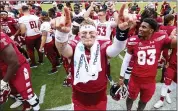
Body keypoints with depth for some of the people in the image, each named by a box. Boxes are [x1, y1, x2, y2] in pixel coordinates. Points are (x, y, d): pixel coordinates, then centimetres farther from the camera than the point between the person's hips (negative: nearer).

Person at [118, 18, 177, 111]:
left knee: (144, 101, 24)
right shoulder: (133, 40, -14)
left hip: (150, 80, 1)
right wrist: (121, 77, 0)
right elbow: (126, 60, -6)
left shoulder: (160, 38, -13)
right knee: (131, 98, 23)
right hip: (135, 79, -1)